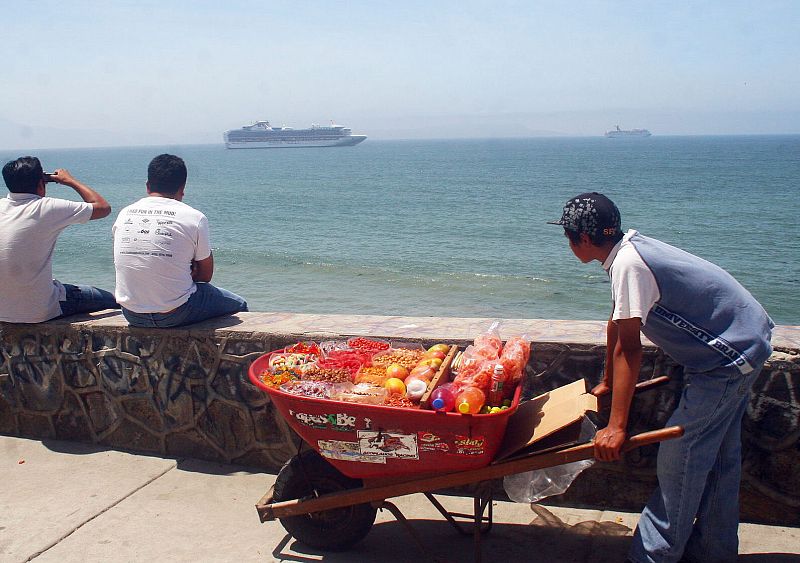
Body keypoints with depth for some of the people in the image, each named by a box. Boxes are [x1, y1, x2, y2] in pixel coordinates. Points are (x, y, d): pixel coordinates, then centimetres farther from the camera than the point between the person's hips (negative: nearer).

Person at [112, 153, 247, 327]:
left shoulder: (124, 214, 3)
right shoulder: (195, 218, -10)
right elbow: (206, 275, 0)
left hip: (132, 316, 6)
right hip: (175, 314, -5)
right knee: (239, 305, 20)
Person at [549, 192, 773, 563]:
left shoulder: (629, 264, -25)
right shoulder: (629, 249, 5)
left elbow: (628, 348, -29)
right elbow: (617, 325, 15)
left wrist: (615, 427, -27)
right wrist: (607, 383, 24)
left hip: (731, 354, -10)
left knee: (678, 455, -4)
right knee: (718, 453, 18)